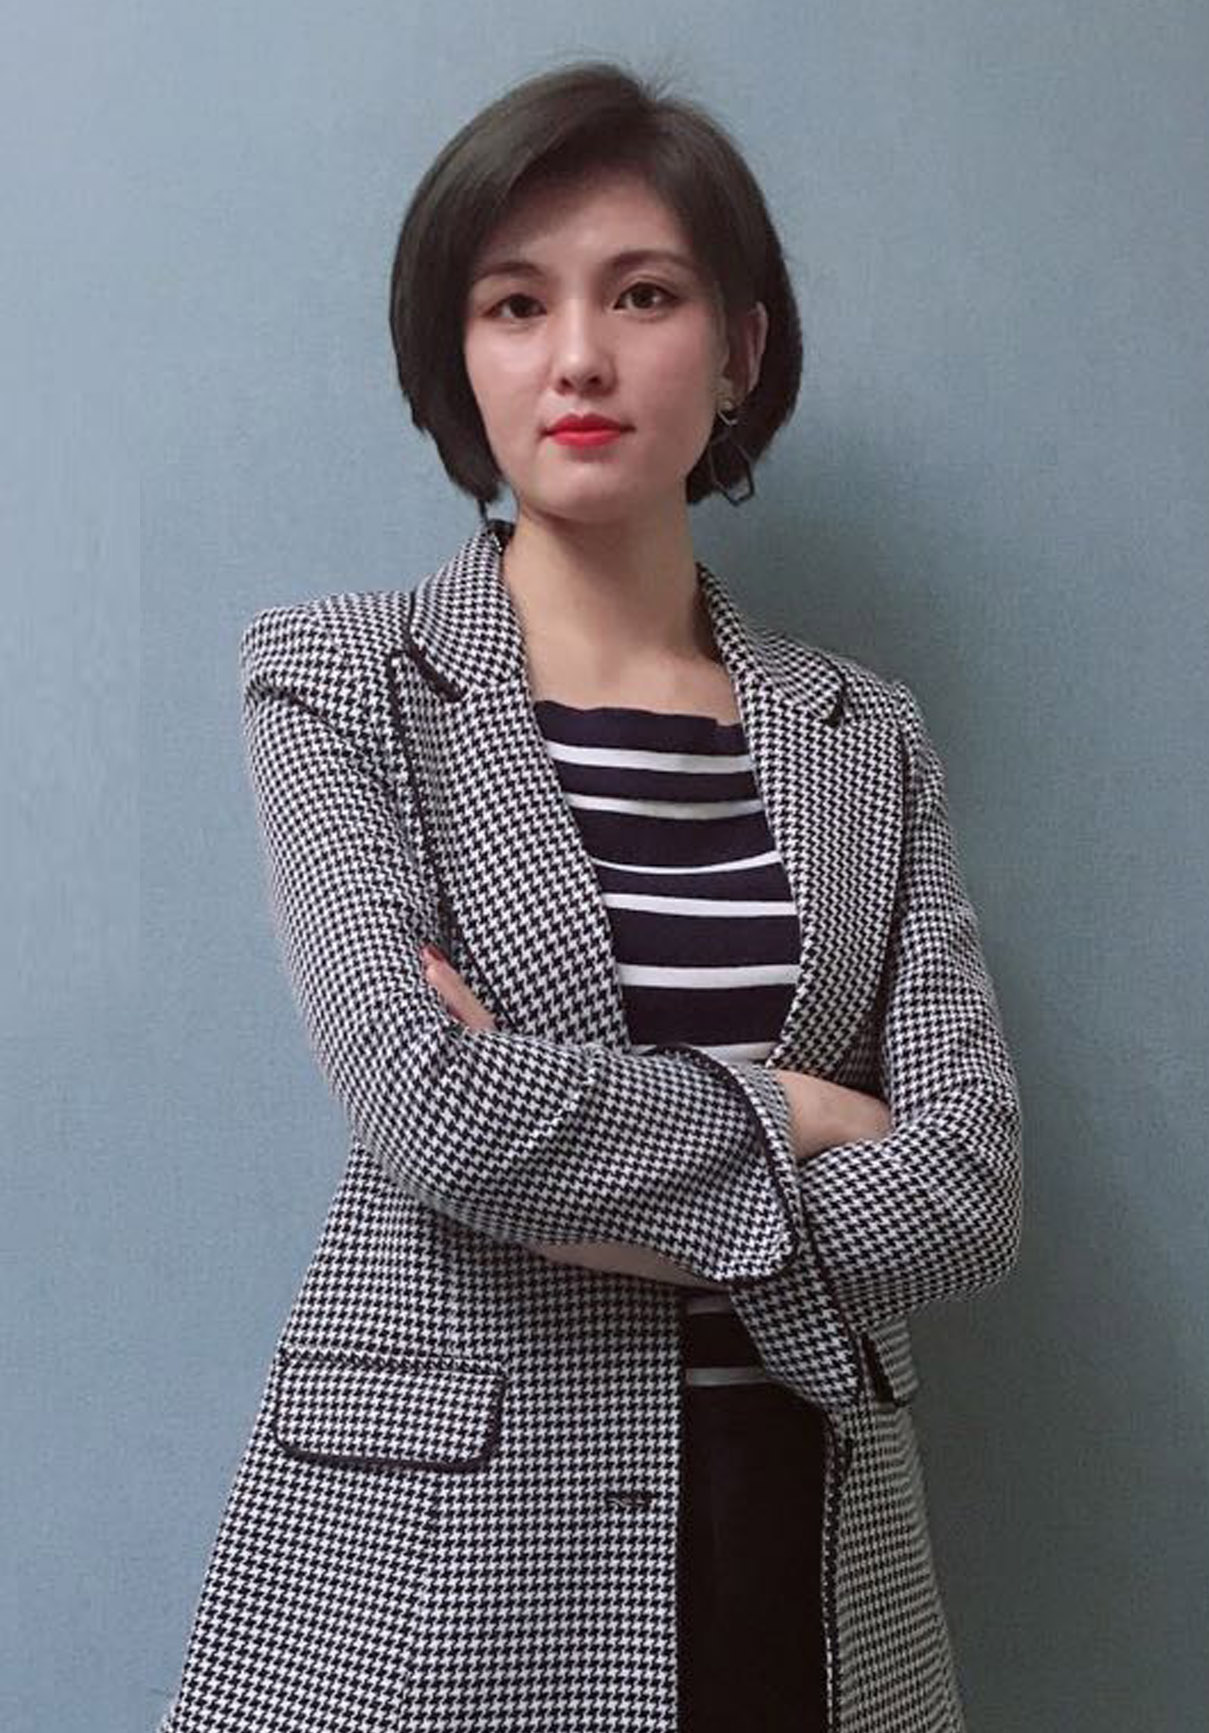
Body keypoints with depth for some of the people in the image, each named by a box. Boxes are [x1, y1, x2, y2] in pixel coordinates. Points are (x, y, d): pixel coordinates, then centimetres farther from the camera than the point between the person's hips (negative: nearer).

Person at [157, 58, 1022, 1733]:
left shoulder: (864, 734, 4)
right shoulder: (340, 680, -3)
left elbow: (970, 1186, -5)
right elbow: (426, 1098, -17)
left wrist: (584, 1176, -15)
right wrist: (796, 1119, -9)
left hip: (814, 1536, 3)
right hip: (433, 1551, -2)